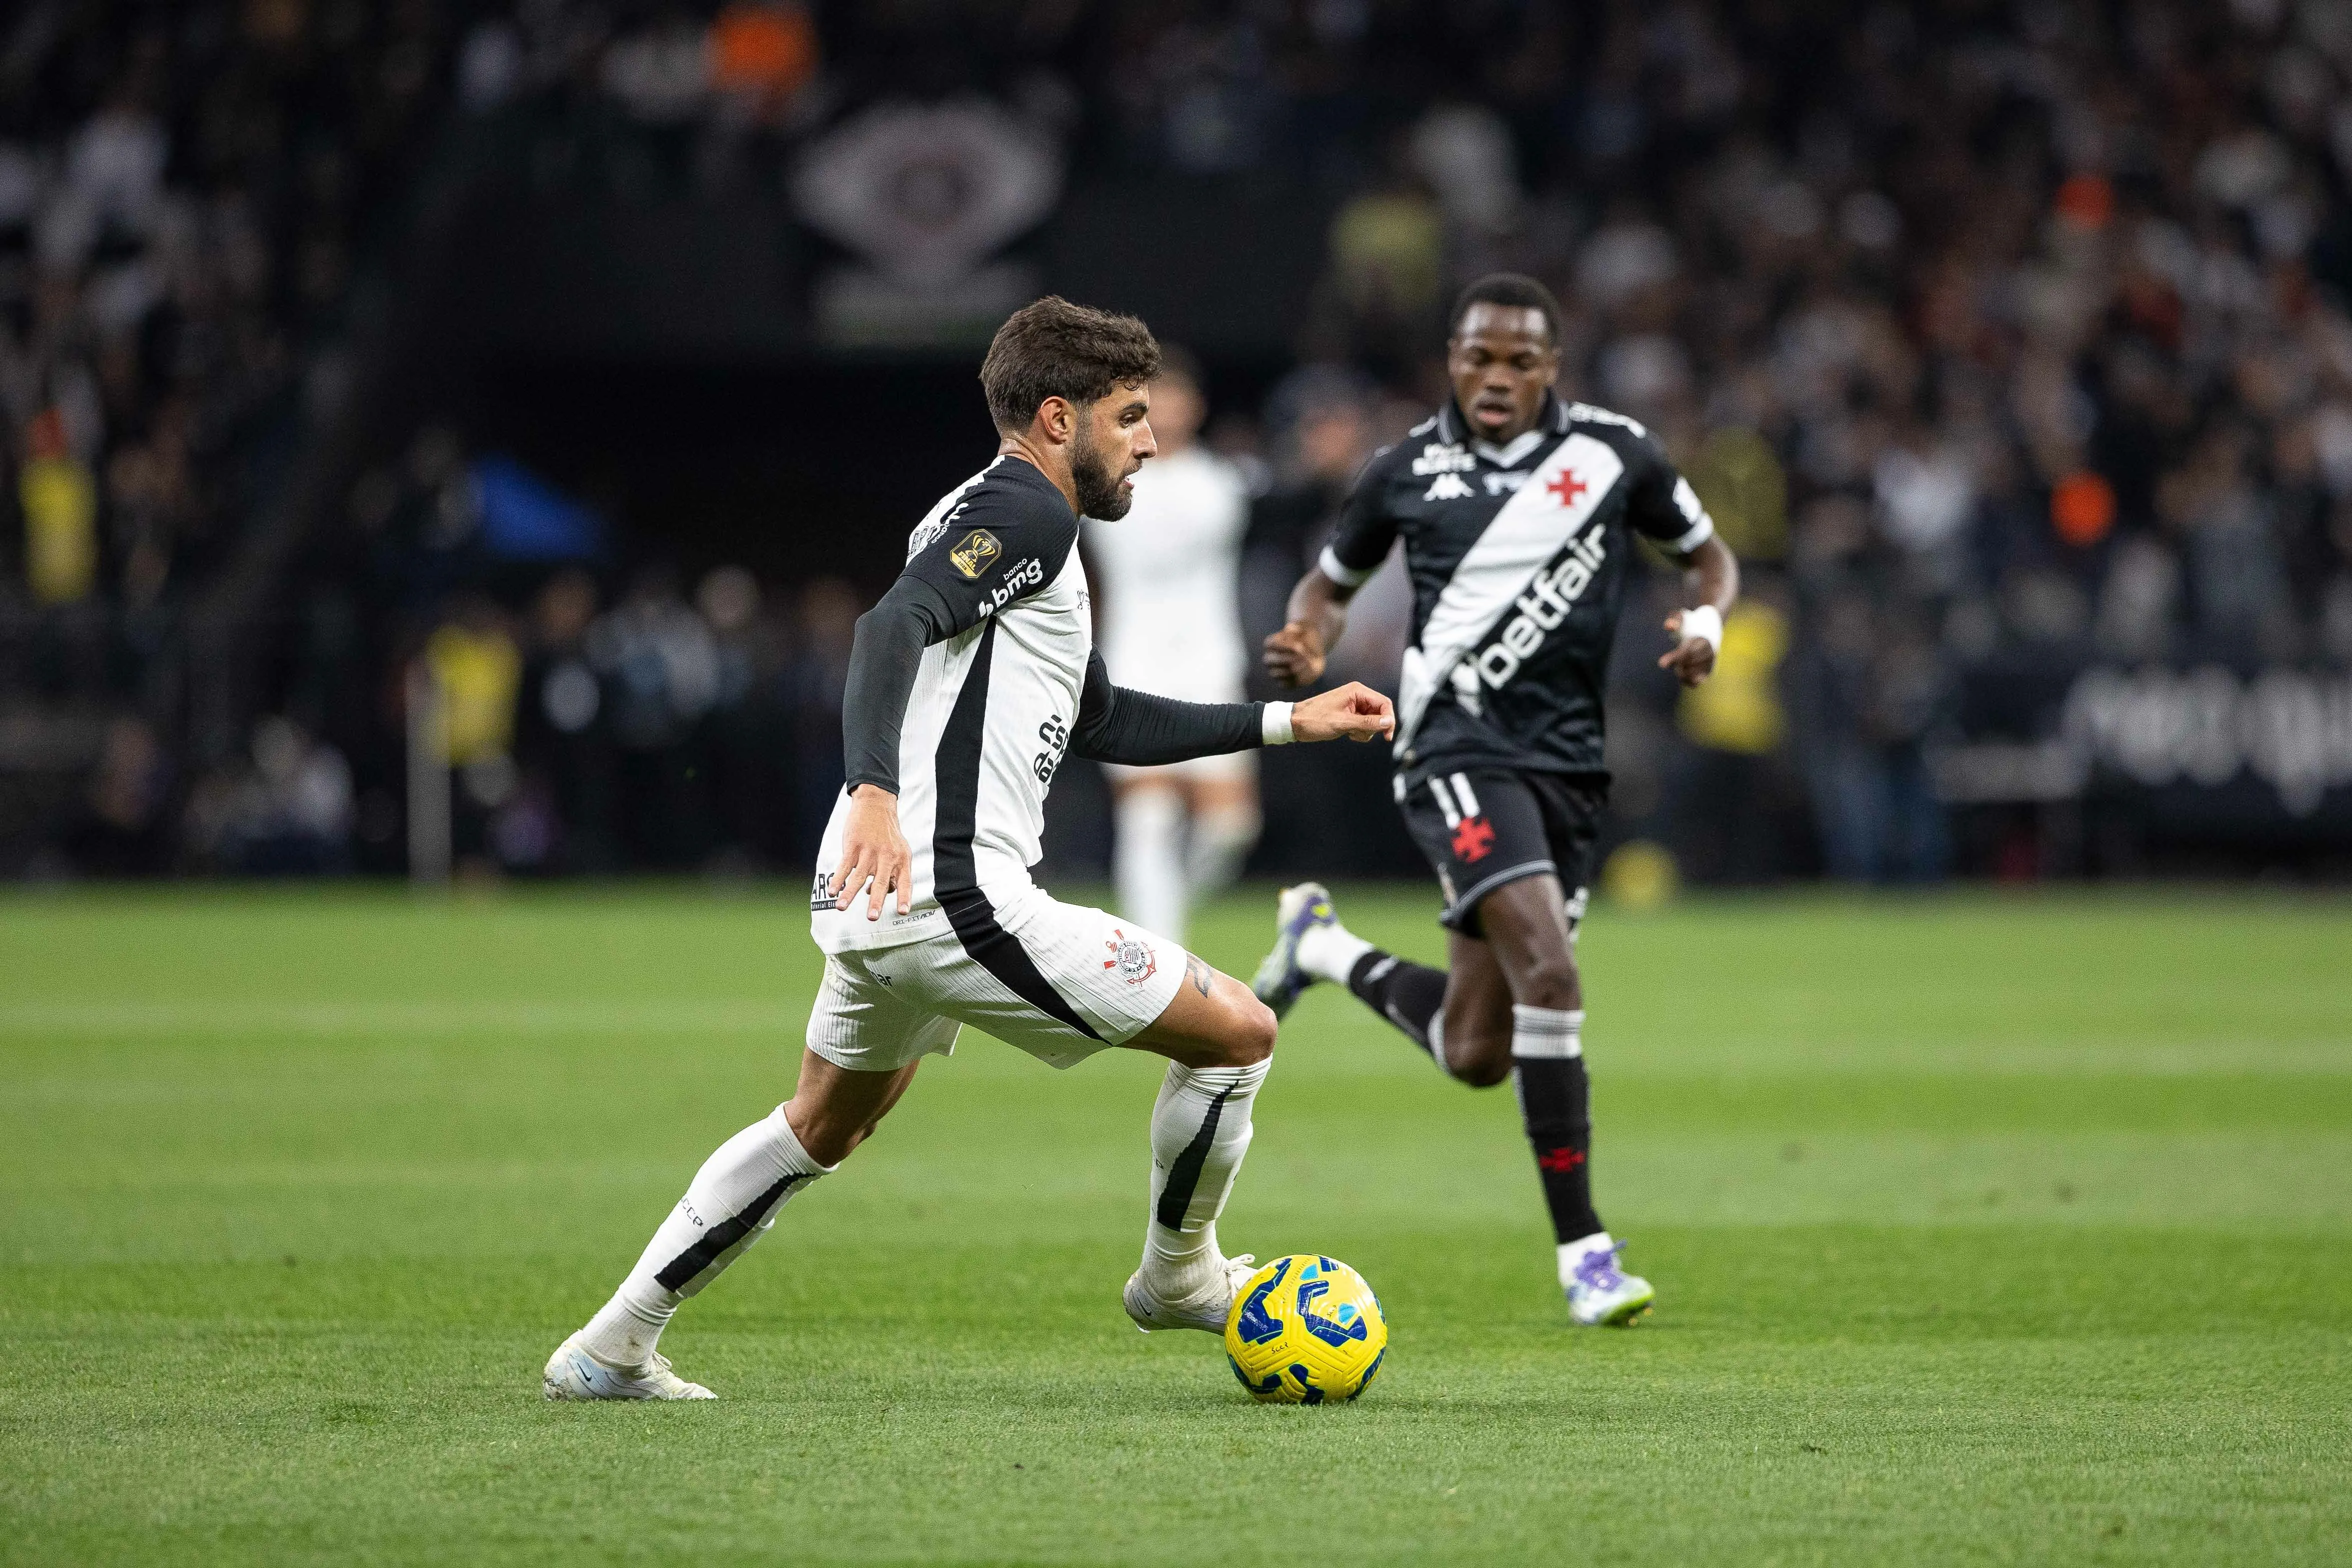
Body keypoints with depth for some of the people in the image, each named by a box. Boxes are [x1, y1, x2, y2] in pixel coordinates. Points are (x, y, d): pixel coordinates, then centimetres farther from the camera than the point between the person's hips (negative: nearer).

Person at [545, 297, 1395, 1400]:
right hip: (953, 896, -11)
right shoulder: (1025, 513, -8)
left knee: (823, 1128, 29)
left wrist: (1286, 722, 32)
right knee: (1238, 1032, -1)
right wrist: (874, 792, -40)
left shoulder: (994, 518, 25)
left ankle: (609, 1349, 26)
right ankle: (1178, 1278, 19)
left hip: (872, 898, 11)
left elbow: (1103, 725, 32)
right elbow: (892, 627, -25)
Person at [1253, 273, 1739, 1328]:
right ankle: (1583, 1253, -17)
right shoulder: (1409, 470, 3)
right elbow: (1332, 581, 17)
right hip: (1459, 748, -4)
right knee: (1549, 976, -25)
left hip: (1569, 761, 4)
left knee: (1475, 1053, 8)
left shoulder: (1613, 454, 4)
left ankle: (1326, 947, 38)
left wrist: (1703, 624, -6)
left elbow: (1707, 554, 16)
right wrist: (1306, 644, -5)